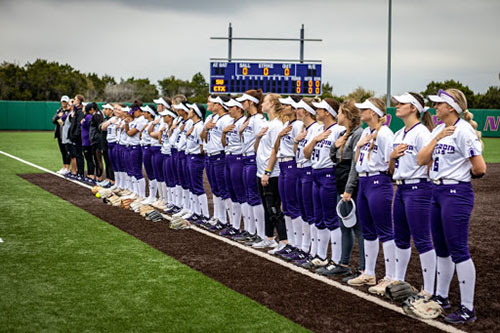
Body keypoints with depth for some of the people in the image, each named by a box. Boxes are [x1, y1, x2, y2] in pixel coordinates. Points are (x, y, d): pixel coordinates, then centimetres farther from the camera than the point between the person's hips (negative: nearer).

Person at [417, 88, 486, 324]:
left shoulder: (463, 130, -14)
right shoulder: (439, 130, 12)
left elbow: (480, 168, -18)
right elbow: (421, 160, 5)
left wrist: (463, 174, 1)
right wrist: (436, 139, -5)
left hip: (457, 194, -9)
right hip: (437, 191, 9)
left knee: (458, 251, -6)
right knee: (441, 248, 17)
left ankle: (467, 309, 0)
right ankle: (441, 297, 31)